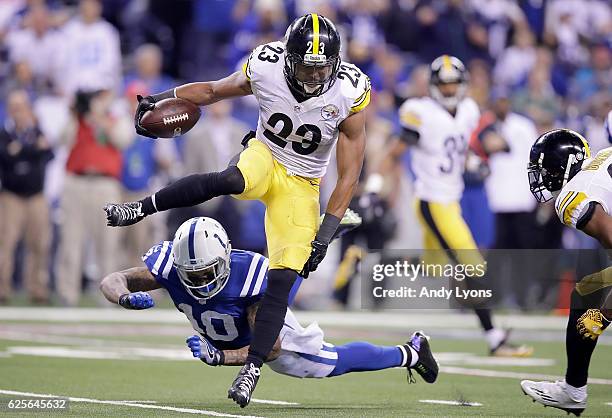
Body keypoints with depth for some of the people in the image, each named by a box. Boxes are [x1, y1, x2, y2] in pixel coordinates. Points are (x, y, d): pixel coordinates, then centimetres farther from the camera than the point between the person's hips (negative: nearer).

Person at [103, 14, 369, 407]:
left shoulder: (350, 94, -22)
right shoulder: (265, 68, -19)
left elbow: (349, 175, -15)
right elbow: (214, 90, 3)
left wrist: (325, 234, -18)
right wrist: (163, 99, -10)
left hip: (301, 185, 0)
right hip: (264, 156, 0)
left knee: (283, 279, -11)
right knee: (229, 181, -38)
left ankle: (252, 369, -2)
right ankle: (142, 208, -21)